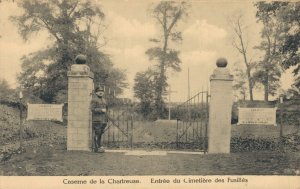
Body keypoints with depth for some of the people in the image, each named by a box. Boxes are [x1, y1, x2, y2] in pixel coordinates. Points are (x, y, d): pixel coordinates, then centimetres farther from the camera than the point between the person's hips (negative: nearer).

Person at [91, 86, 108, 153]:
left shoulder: (103, 100, 18)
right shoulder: (94, 99, -6)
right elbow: (92, 109, -14)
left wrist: (106, 120, 19)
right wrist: (101, 110, -21)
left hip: (103, 120, 7)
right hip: (96, 120, -7)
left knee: (100, 133, 7)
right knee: (97, 133, -8)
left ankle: (99, 147, 12)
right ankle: (96, 148, -6)